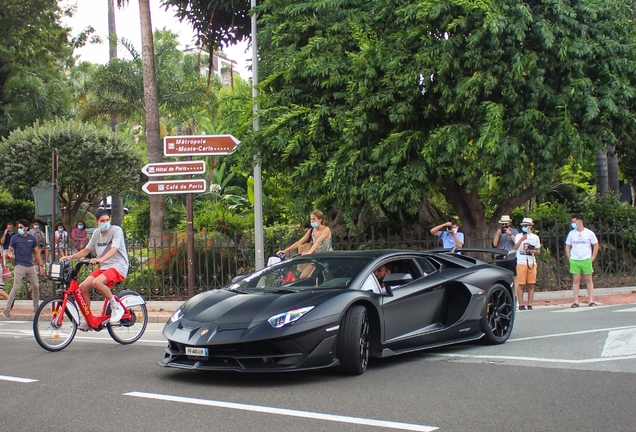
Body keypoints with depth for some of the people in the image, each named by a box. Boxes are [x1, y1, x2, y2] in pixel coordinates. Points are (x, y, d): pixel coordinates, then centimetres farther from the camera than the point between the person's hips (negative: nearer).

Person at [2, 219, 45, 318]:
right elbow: (10, 250, 2)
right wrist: (10, 255, -22)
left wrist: (41, 265, 7)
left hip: (30, 266, 4)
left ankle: (36, 307, 23)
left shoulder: (32, 239, 6)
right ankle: (7, 309, -9)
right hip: (19, 265, -4)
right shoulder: (15, 238, -1)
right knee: (16, 287, -11)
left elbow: (37, 253, 11)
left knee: (36, 286, 8)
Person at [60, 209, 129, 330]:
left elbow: (114, 250, -24)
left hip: (118, 266, -7)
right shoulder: (97, 233, 11)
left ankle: (116, 307, -14)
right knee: (82, 287, -8)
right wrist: (70, 256, 1)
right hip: (103, 267, 7)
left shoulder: (116, 230, -9)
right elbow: (86, 251, 17)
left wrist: (100, 259, -41)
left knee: (97, 282, -34)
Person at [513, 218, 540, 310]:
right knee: (520, 285, -5)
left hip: (532, 263, 2)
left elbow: (538, 251, 16)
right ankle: (521, 304, -2)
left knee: (531, 285, 1)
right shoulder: (518, 236, 11)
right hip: (521, 263, -2)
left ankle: (530, 304, 6)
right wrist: (521, 239, -15)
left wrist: (534, 251, -5)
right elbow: (515, 248, -3)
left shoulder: (535, 237, 14)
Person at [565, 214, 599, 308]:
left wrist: (592, 257, 1)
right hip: (574, 260, 1)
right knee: (576, 280, 0)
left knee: (589, 279, 3)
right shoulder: (571, 233, 5)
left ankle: (590, 300, 8)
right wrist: (569, 257, 3)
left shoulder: (589, 233, -1)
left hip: (586, 260, -1)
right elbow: (567, 246, 14)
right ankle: (576, 301, 2)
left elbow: (596, 245, 7)